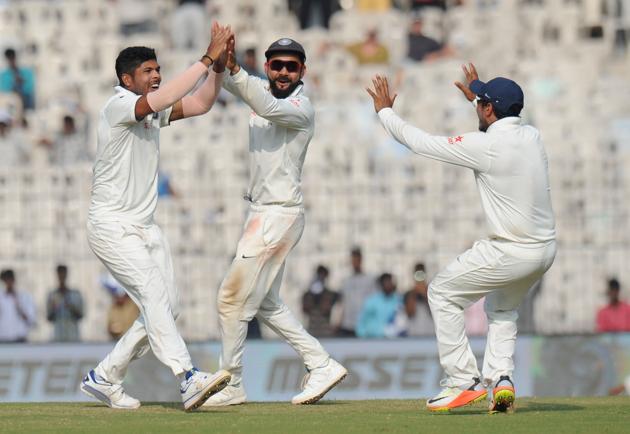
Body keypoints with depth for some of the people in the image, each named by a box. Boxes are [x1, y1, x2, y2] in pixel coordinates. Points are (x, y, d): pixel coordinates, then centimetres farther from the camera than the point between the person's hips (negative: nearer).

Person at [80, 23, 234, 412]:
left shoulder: (154, 112, 12)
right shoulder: (118, 106, -14)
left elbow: (200, 103, 8)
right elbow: (163, 98, -30)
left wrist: (219, 66, -8)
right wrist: (207, 59, -28)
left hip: (146, 226, 9)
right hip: (112, 226, -9)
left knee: (168, 306, 4)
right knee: (153, 292, -24)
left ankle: (104, 378, 14)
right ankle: (188, 379, -37)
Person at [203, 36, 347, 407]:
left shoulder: (302, 108, -13)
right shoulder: (264, 93, 13)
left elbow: (268, 108, -33)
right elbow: (230, 81, -1)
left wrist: (235, 69, -45)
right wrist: (220, 59, -25)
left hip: (279, 215, -10)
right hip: (264, 213, 10)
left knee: (233, 298, -7)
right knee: (266, 304, 15)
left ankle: (231, 386, 1)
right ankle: (323, 366, 16)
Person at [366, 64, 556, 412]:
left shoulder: (484, 146, -16)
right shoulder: (532, 136, 5)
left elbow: (421, 142, -7)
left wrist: (384, 110, 7)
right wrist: (477, 97, 43)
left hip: (511, 252, -8)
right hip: (546, 249, 8)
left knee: (442, 292, 10)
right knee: (501, 306, 31)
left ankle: (463, 381, 4)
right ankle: (501, 379, 10)